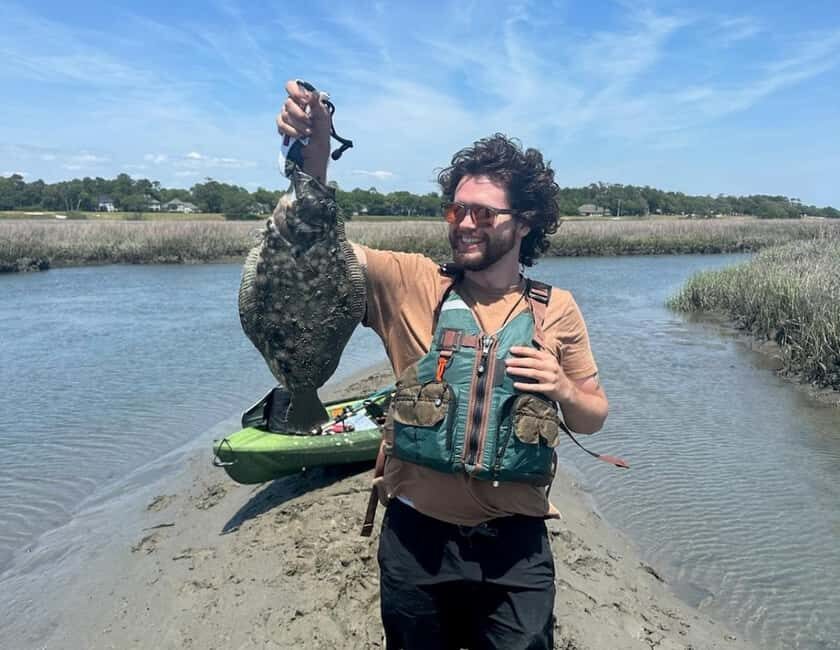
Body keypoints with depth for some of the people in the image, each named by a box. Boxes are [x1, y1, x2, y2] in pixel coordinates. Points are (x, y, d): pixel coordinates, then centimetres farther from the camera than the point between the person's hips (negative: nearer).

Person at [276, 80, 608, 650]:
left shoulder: (557, 310, -2)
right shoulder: (413, 285, -5)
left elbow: (594, 419, 6)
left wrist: (563, 390, -15)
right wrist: (316, 148, -27)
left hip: (514, 543, 0)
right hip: (416, 535, 0)